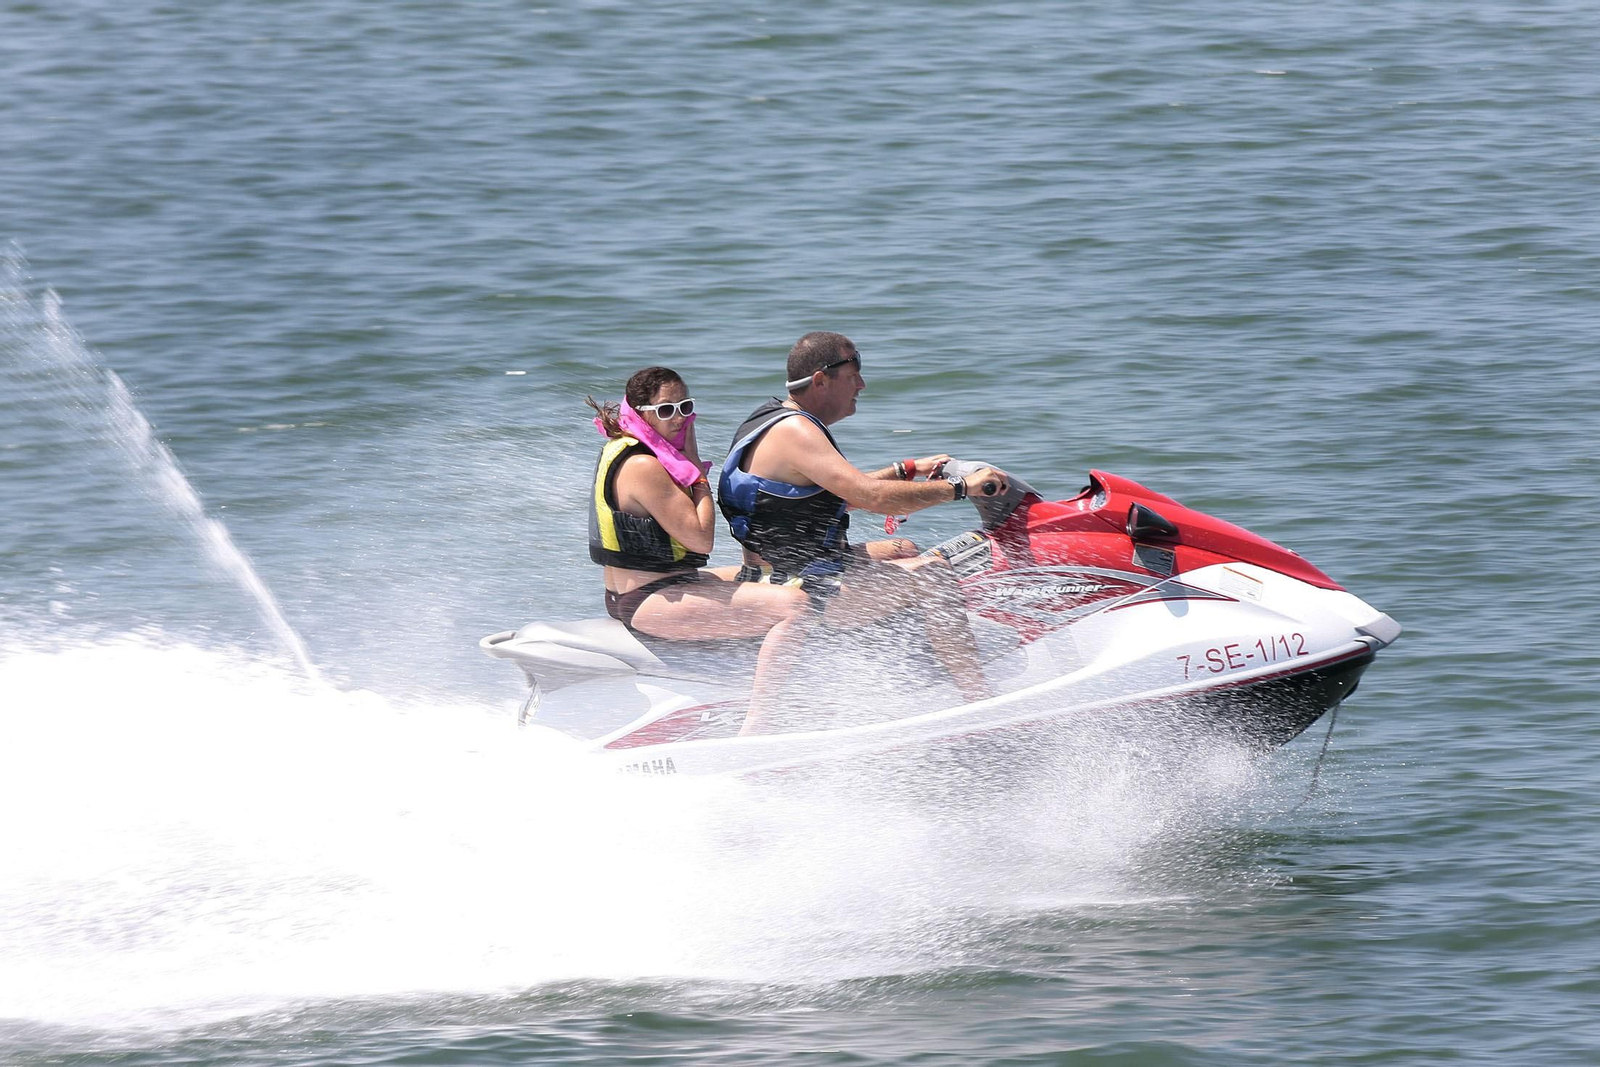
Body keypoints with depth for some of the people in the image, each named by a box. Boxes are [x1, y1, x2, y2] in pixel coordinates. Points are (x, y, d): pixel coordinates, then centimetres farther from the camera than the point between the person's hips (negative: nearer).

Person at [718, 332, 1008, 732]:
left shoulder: (773, 417, 12)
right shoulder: (793, 432, -22)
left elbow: (844, 492, 26)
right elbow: (872, 497, -29)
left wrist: (909, 470, 19)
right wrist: (961, 487, -21)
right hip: (798, 590, -11)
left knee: (903, 550, 27)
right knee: (928, 573, -17)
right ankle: (981, 701, -19)